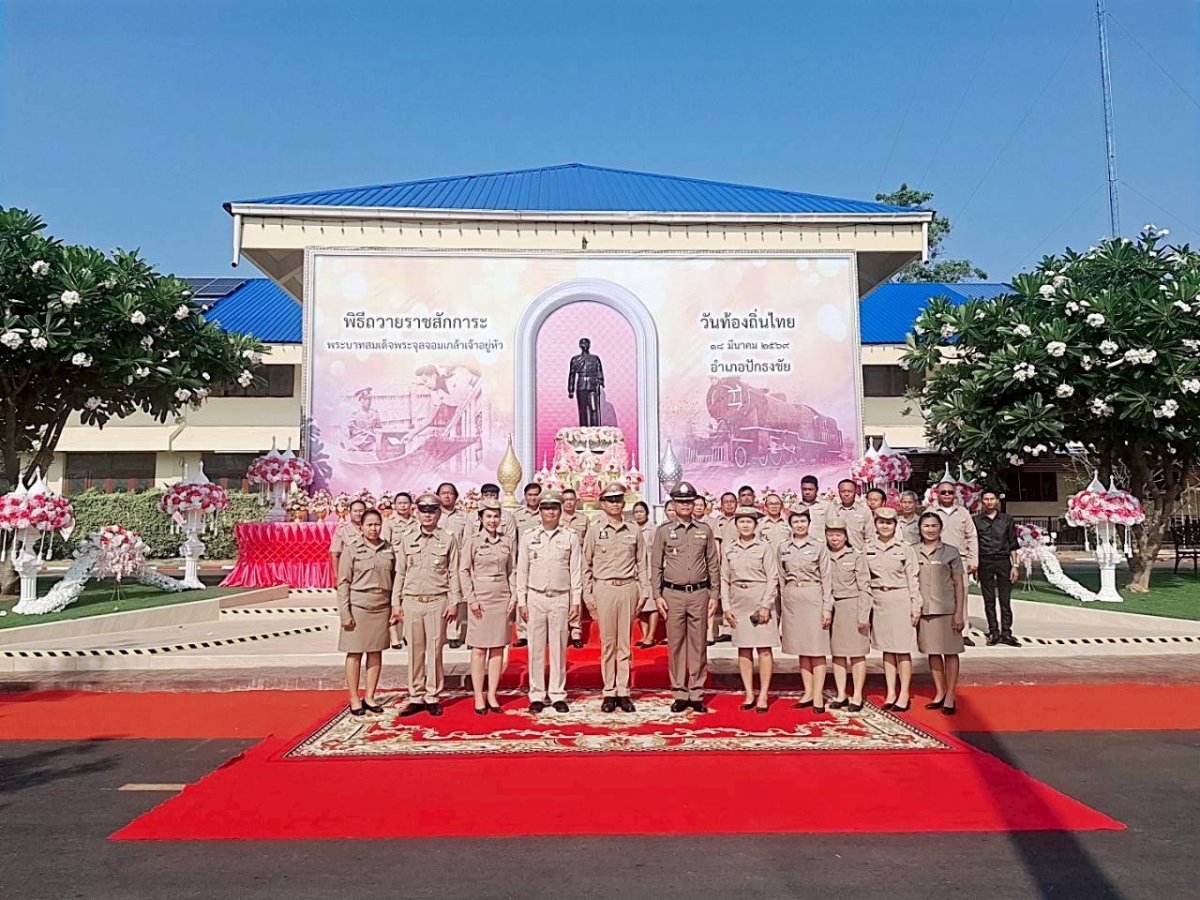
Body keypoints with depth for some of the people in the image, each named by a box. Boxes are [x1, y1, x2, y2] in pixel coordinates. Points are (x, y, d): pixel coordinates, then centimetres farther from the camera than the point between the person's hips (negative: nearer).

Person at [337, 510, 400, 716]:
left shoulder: (388, 550, 7)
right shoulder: (351, 550, -3)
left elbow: (394, 577, 11)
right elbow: (343, 583, -4)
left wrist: (395, 604, 4)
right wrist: (345, 613, -9)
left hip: (381, 607, 3)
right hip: (358, 607, -3)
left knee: (376, 652, 8)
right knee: (355, 653, 3)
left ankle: (369, 697, 19)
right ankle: (354, 699, 13)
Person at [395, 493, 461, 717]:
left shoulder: (448, 540, 3)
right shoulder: (407, 540, 9)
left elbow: (453, 573, 3)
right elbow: (400, 573, 11)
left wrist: (454, 602, -2)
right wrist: (396, 604, 8)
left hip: (437, 601, -2)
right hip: (411, 601, 2)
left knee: (435, 650, 1)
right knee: (415, 650, 5)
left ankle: (433, 697, 11)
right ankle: (416, 697, 14)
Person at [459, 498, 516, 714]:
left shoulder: (508, 540, 6)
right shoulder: (472, 540, -3)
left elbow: (512, 571, 10)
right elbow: (463, 570, -2)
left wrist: (513, 597, 3)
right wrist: (471, 598, -8)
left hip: (502, 597, 3)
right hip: (480, 597, -3)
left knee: (498, 648, 5)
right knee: (479, 648, 1)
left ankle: (492, 696, 14)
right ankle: (478, 697, 9)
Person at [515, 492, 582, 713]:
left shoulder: (570, 537, 4)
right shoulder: (528, 536, 4)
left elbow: (576, 571, 5)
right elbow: (522, 570, 5)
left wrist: (576, 601, 0)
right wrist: (521, 601, 1)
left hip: (561, 598, 0)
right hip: (535, 598, 0)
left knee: (559, 648, 5)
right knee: (536, 648, 3)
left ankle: (557, 695, 14)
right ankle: (537, 695, 12)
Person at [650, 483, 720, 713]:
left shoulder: (705, 530, 8)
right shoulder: (663, 531, 4)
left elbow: (713, 565, 9)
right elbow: (656, 566, 4)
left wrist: (714, 595, 4)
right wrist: (657, 596, -2)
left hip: (699, 593, 1)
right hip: (673, 594, -1)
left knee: (699, 644, 4)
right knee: (676, 645, 2)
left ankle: (696, 695, 11)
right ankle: (679, 695, 11)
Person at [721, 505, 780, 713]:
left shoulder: (764, 547, -2)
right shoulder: (728, 549, 7)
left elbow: (773, 578, -4)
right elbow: (724, 579, 8)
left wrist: (766, 605, -11)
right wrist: (726, 606, 0)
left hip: (760, 602, -3)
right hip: (739, 602, 3)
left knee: (764, 649, -1)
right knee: (743, 650, 6)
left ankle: (763, 695, 5)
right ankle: (749, 694, 14)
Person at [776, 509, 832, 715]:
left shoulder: (819, 546, 2)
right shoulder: (782, 547, 9)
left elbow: (826, 578, 0)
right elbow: (780, 579, 11)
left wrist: (827, 607, -7)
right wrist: (780, 607, 7)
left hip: (814, 598, -3)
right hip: (791, 600, 3)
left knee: (817, 648, -3)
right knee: (801, 648, 8)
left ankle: (818, 695, 0)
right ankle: (808, 692, 15)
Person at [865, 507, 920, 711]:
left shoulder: (905, 549, -2)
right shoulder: (868, 550, 6)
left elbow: (913, 579, -2)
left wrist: (916, 606, -5)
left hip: (900, 600, -3)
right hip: (878, 601, 3)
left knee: (902, 649, 0)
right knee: (886, 648, 9)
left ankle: (904, 694, 8)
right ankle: (891, 693, 16)